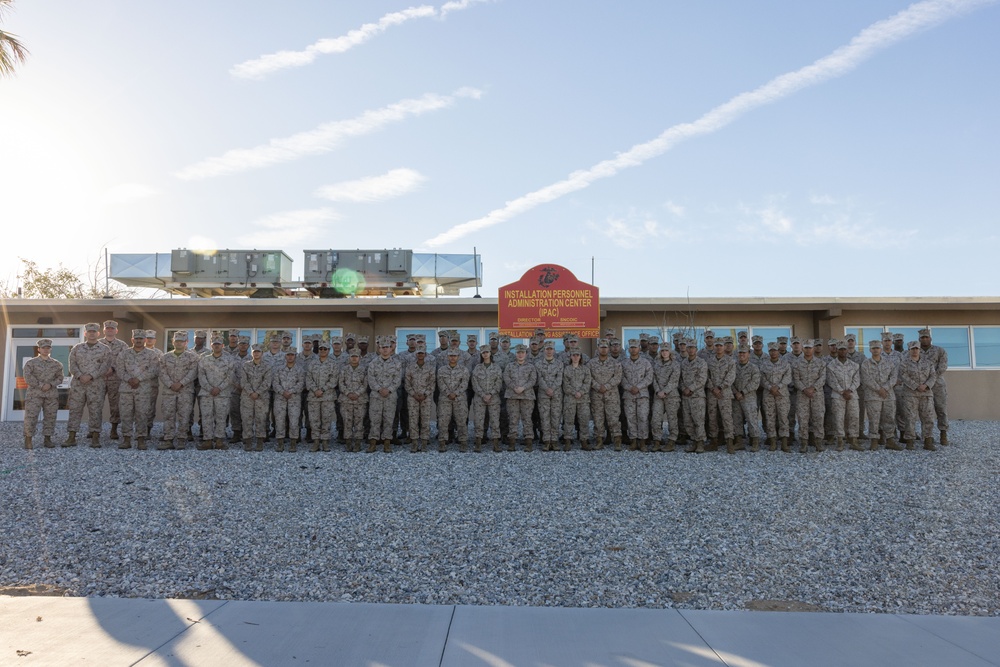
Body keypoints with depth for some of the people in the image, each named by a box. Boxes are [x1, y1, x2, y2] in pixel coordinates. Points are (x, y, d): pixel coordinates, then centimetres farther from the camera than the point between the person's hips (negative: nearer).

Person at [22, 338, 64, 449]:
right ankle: (28, 440, 0)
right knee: (31, 416, -8)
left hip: (52, 395, 3)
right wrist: (41, 386, -14)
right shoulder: (31, 363, 3)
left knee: (50, 417, 3)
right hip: (34, 394, -2)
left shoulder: (57, 364, 11)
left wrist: (50, 384, -13)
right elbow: (28, 378, -7)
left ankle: (47, 439, 11)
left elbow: (59, 378, 5)